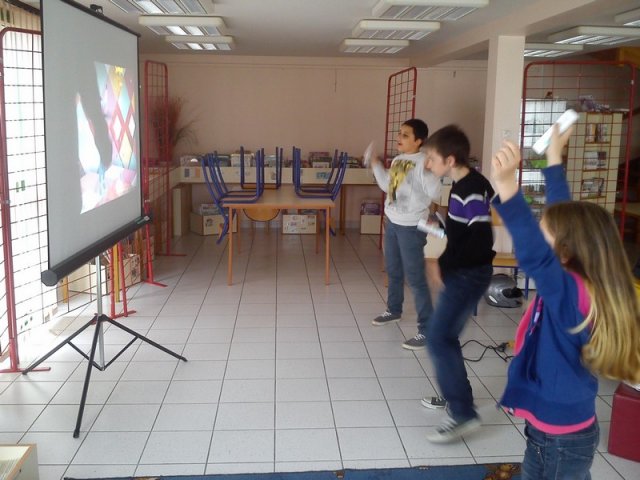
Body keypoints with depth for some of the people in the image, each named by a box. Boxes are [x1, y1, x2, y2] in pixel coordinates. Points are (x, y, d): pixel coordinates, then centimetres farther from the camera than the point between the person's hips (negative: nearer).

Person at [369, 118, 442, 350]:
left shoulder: (422, 163, -19)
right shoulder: (397, 160, 8)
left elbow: (434, 190, -30)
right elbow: (387, 186, 20)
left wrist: (421, 205, -21)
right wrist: (376, 166, 17)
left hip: (410, 227, -8)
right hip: (392, 223, 9)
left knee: (415, 278, -7)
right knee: (393, 271, 23)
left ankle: (427, 330, -2)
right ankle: (394, 310, 44)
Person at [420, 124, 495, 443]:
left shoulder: (472, 190, -22)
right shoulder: (462, 185, 9)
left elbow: (481, 242, -26)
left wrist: (444, 264, -21)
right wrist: (442, 223, 12)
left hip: (469, 275, -10)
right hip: (460, 273, 10)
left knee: (438, 339, -10)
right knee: (445, 336, 17)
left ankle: (463, 413, -4)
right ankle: (456, 395, 32)